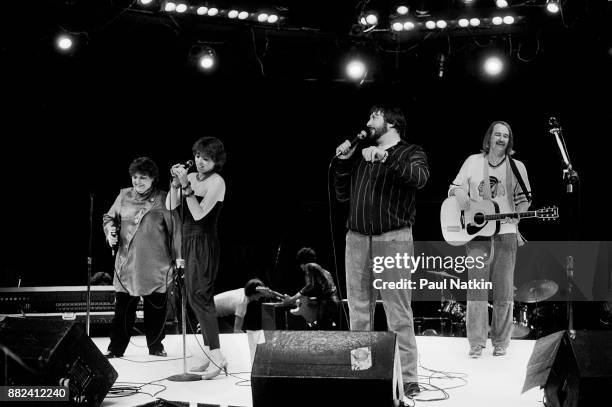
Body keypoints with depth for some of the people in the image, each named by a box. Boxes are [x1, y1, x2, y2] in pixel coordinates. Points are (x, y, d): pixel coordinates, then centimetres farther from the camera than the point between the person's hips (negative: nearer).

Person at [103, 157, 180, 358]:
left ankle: (156, 346, 22)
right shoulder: (124, 196, 7)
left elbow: (175, 228, 0)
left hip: (155, 265, -1)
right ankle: (116, 348, 9)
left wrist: (179, 257, -3)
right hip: (127, 263, 2)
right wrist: (110, 230, -3)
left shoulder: (163, 199, -1)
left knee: (156, 308, 6)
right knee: (123, 307, 0)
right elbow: (109, 217, 20)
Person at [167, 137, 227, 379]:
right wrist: (176, 183, -10)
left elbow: (199, 214, -19)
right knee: (201, 298, 10)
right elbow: (171, 206, 4)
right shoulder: (190, 177, 10)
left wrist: (186, 187, -24)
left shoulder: (217, 182, -11)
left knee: (198, 296, -14)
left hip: (204, 243, -8)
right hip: (189, 241, 8)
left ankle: (218, 358, -15)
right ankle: (208, 355, 16)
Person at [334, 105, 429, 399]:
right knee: (358, 311, 9)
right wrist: (343, 163, 7)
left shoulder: (410, 152, 4)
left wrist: (386, 158, -30)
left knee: (398, 314, -7)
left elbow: (420, 178, -19)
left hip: (393, 239, -6)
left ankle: (407, 378, -4)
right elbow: (342, 195, 20)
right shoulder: (360, 155, 21)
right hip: (357, 239, 6)